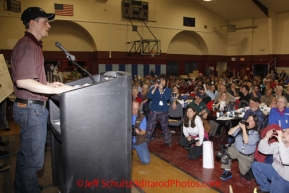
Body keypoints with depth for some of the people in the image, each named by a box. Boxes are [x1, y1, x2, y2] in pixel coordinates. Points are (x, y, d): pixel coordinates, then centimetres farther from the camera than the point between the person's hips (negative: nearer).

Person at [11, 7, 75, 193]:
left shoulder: (32, 45, 16)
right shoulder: (27, 45, -16)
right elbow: (22, 81, -28)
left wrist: (48, 84, 13)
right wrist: (55, 90, -24)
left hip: (30, 107, 11)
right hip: (31, 108, -11)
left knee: (25, 155, 23)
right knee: (33, 159, 2)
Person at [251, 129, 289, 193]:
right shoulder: (277, 144, 0)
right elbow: (262, 149, 0)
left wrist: (280, 141, -40)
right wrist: (266, 138, -18)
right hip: (274, 171, 7)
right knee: (255, 165, -6)